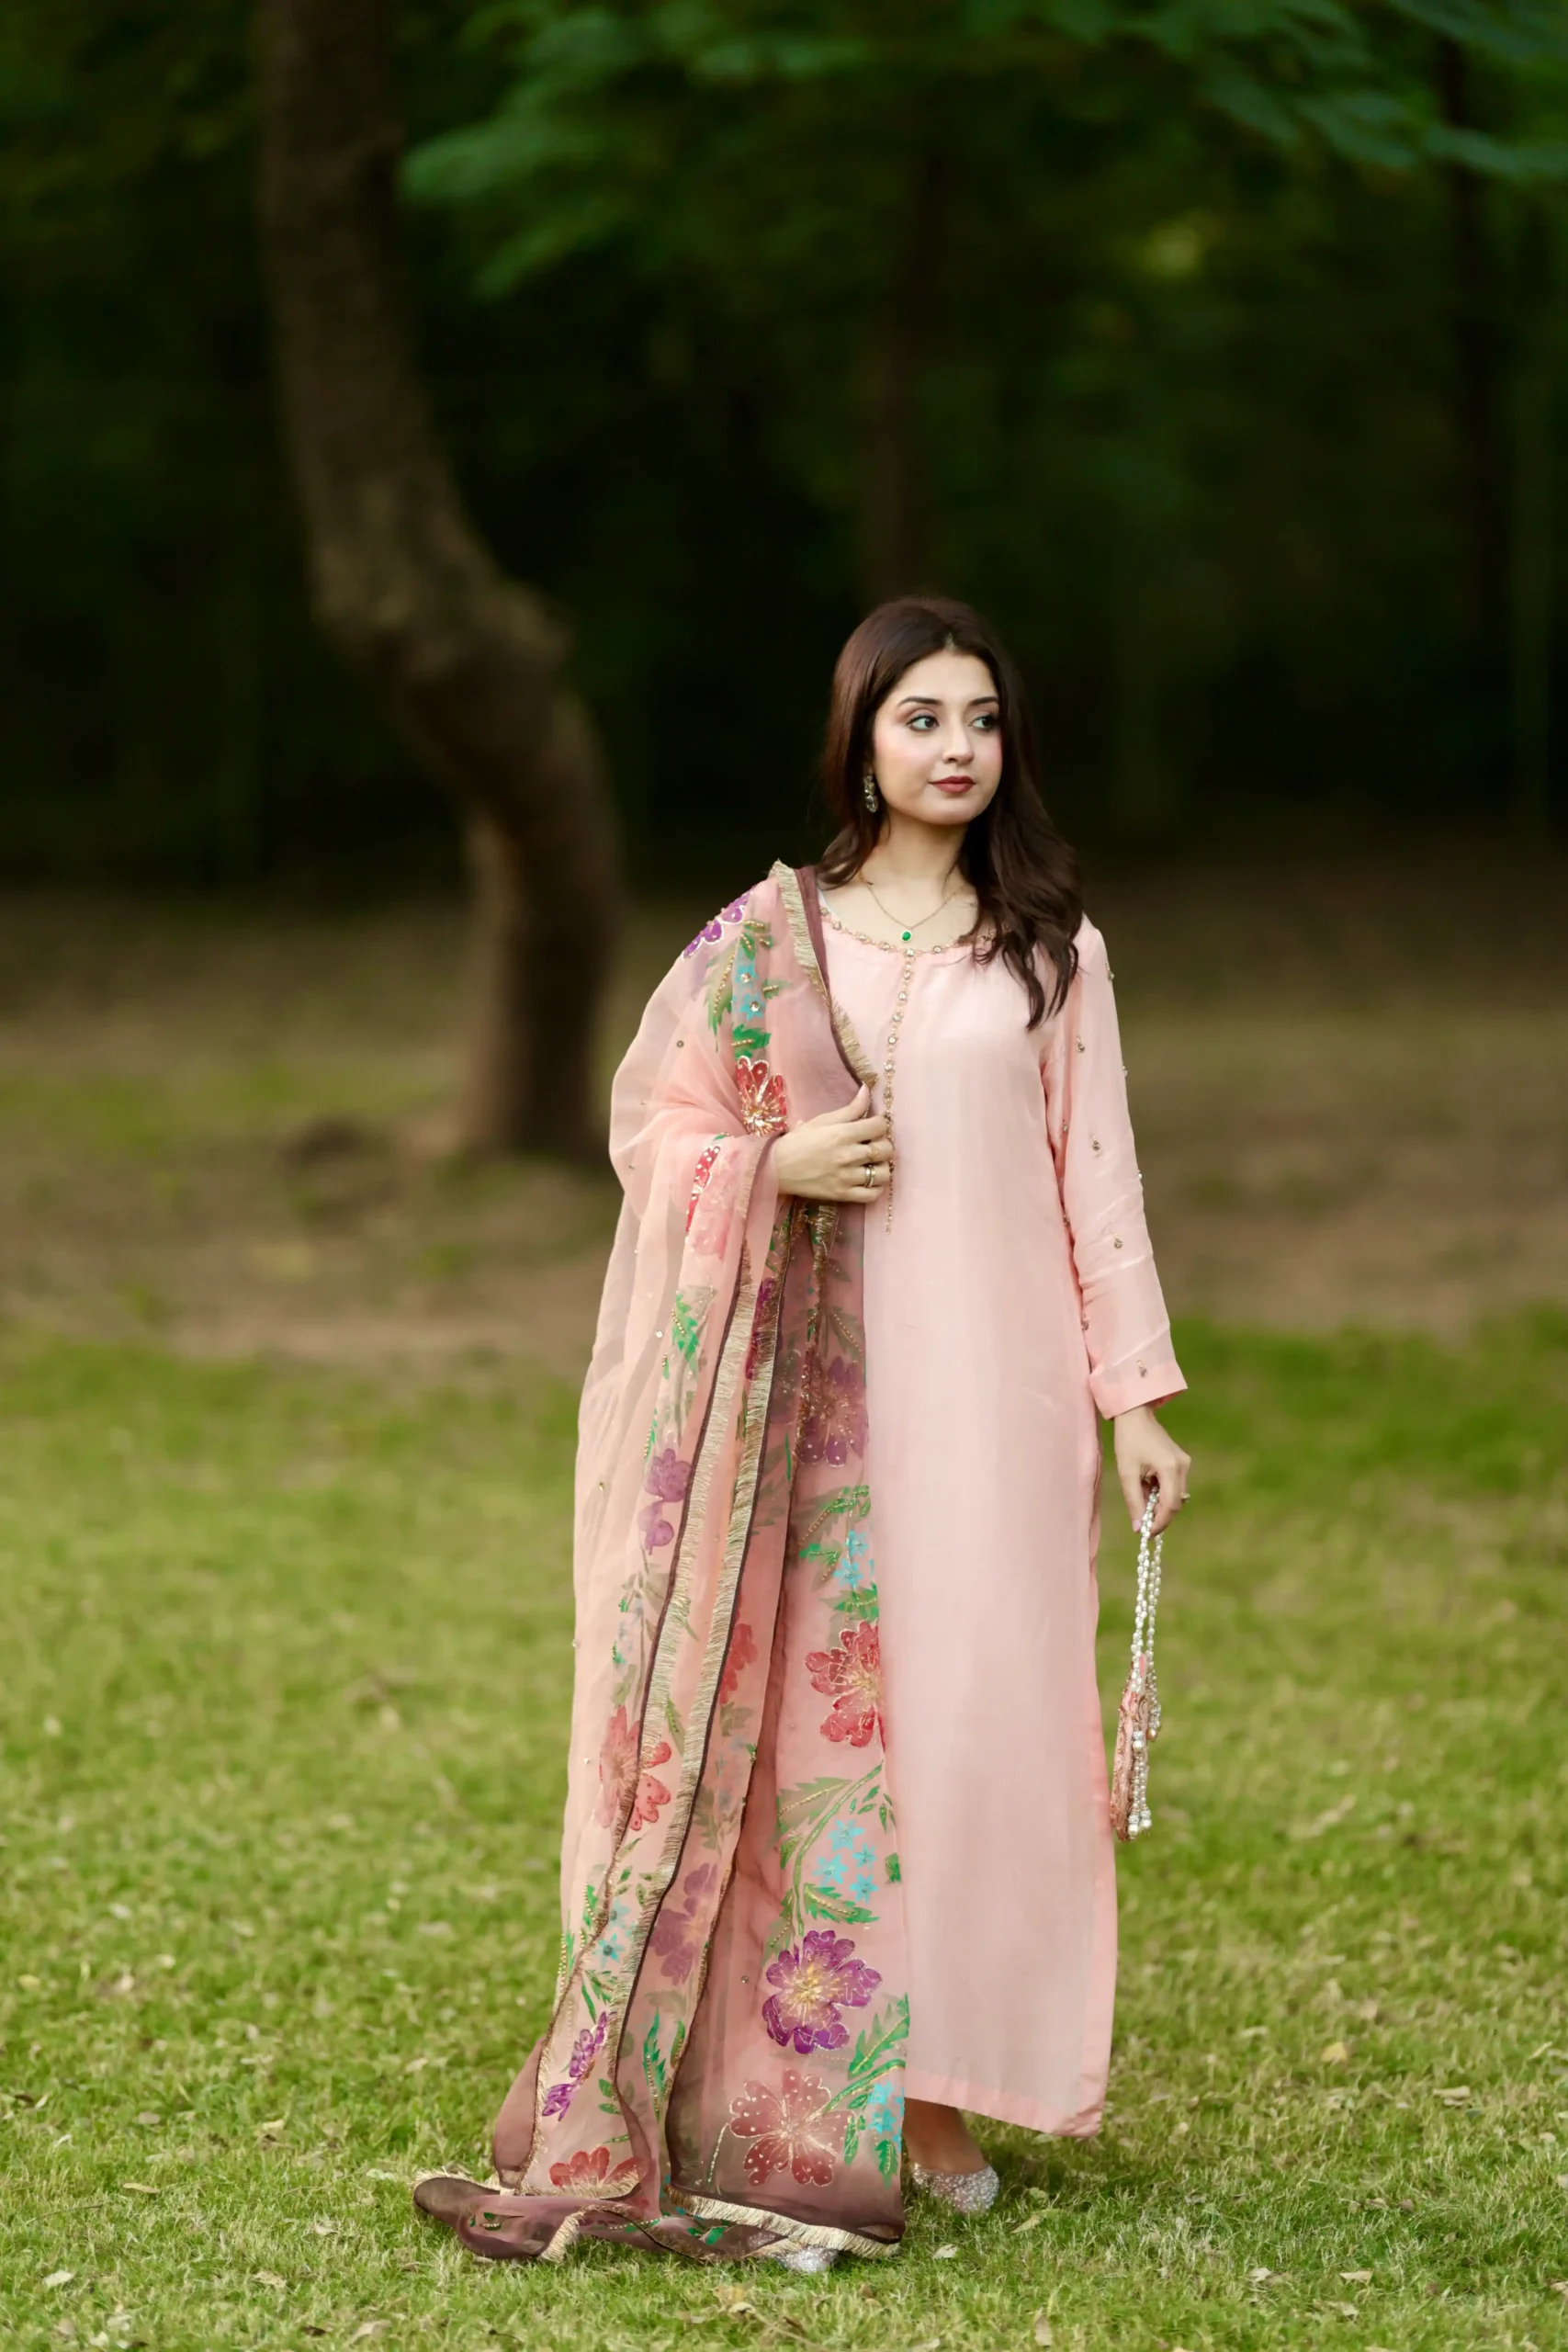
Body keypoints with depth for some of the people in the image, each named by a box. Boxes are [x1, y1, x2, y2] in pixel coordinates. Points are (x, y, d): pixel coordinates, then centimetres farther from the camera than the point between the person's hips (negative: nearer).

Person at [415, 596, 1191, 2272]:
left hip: (996, 1381, 1)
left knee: (979, 1711, -1)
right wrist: (781, 1163, -12)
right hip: (826, 1390, -1)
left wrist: (1133, 1397, 4)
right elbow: (650, 1123, 7)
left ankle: (940, 2096, 6)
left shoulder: (1049, 947, 7)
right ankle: (808, 2095, 3)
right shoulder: (768, 937, 4)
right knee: (821, 1710, -3)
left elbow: (1096, 1172, 8)